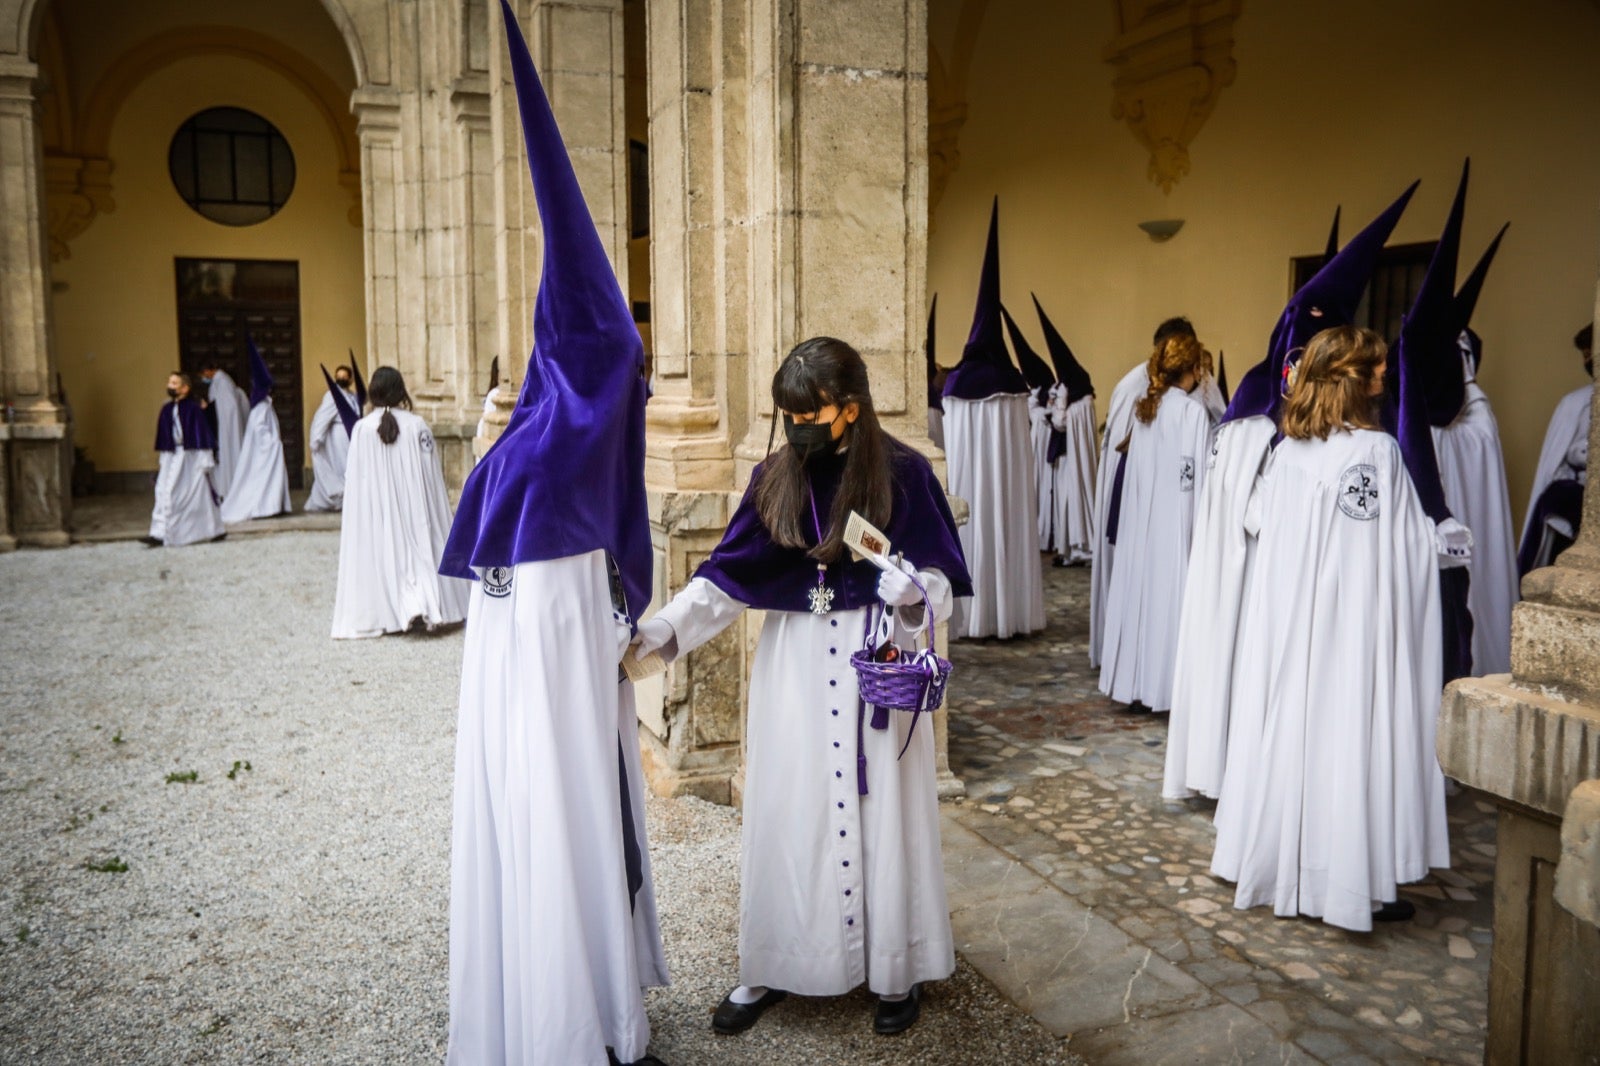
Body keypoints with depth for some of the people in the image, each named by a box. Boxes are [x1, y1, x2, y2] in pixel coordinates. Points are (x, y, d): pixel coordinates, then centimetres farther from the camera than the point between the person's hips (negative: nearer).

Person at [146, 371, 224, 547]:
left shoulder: (194, 408, -8)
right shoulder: (166, 409, 8)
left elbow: (203, 434, -8)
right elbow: (162, 437, 14)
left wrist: (206, 461, -10)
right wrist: (160, 459, 14)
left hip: (192, 456, -5)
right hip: (172, 456, 5)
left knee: (200, 494, 4)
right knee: (164, 493, -4)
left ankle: (215, 530, 18)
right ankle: (159, 533, -4)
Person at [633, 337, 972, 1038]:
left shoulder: (902, 473, -8)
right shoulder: (774, 478, 1)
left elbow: (940, 578, -6)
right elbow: (728, 573, -1)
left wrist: (911, 592, -28)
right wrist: (661, 629, -12)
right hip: (794, 668, 3)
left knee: (880, 814, 7)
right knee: (787, 816, 9)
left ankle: (897, 970, 26)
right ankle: (773, 967, 25)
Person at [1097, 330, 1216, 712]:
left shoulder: (1144, 408, 7)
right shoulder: (1194, 411, -10)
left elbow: (1133, 469, 7)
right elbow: (1201, 477, -12)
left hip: (1139, 521, 6)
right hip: (1177, 522, -6)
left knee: (1141, 592, 12)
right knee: (1172, 596, 0)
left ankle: (1133, 679, 20)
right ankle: (1164, 684, 5)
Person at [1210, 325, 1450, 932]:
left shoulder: (1287, 452, 2)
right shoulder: (1378, 451, -13)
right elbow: (1413, 549, -10)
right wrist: (1454, 538, 10)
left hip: (1288, 623, 6)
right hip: (1355, 629, -6)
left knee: (1289, 731, 14)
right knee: (1351, 739, 3)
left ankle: (1275, 862, 26)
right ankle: (1348, 878, 13)